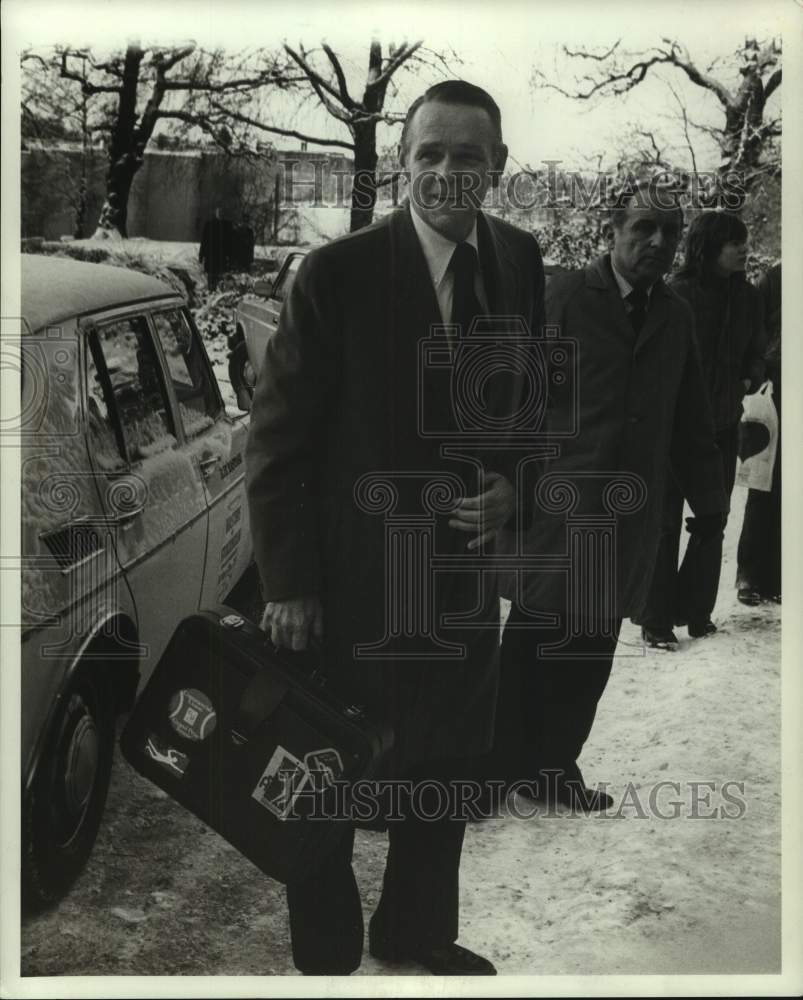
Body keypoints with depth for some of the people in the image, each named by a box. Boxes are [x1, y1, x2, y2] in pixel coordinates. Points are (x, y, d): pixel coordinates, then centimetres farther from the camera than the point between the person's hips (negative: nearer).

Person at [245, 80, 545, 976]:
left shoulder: (519, 263, 0)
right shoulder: (336, 273, -15)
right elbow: (276, 437, -11)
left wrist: (509, 486, -7)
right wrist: (287, 583, -12)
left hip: (468, 571, 5)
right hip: (352, 578, -5)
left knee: (444, 770, 20)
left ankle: (415, 930, 44)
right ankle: (327, 955, 35)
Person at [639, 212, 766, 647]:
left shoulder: (747, 297, 4)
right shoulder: (676, 294, -12)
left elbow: (755, 354, 15)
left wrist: (749, 380, -4)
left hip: (723, 426, 6)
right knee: (665, 524, 0)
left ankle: (695, 611, 25)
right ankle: (656, 621, 7)